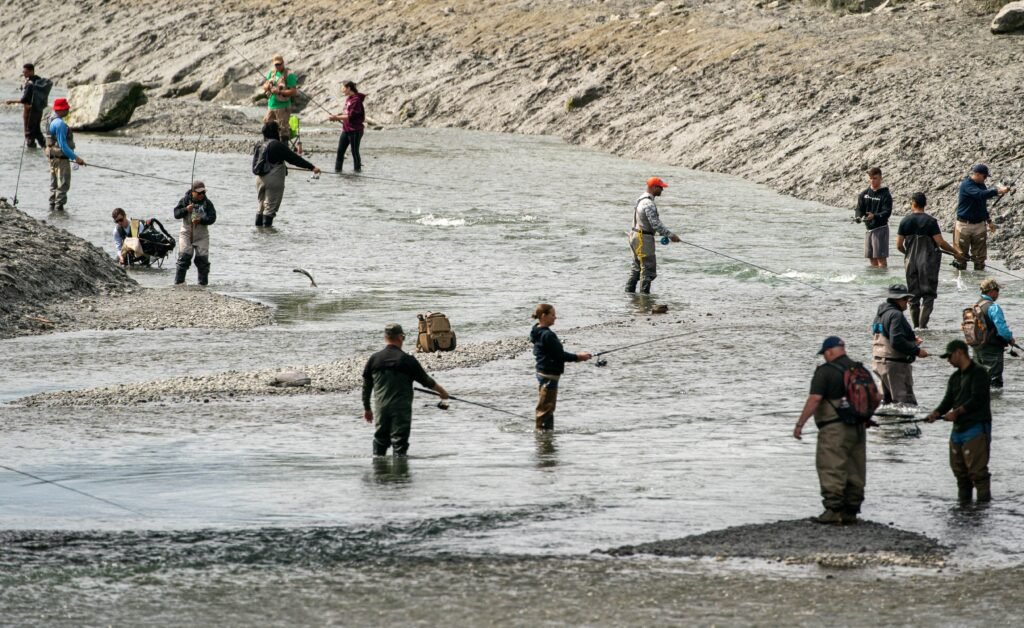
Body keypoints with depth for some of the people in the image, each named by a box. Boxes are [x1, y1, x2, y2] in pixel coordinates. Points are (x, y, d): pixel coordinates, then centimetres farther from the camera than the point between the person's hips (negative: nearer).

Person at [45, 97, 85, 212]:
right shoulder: (59, 123, -20)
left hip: (52, 157, 10)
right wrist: (75, 158, -20)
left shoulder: (51, 120, 12)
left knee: (54, 184, 16)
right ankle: (59, 207, -8)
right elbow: (62, 144, -22)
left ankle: (52, 206, 21)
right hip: (61, 158, -10)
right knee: (63, 184, -6)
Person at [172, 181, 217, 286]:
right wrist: (186, 210, -20)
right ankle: (178, 281, -6)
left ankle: (203, 282, 10)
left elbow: (212, 218, -5)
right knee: (184, 257, -10)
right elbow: (176, 214, -2)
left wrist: (200, 220, -20)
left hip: (202, 235, 1)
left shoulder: (207, 203, 1)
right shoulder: (185, 200, 0)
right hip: (186, 233, -1)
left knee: (202, 259, 0)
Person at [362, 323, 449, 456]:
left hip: (380, 409, 3)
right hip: (401, 408, -3)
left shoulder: (374, 359, 2)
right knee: (400, 442, -1)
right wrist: (442, 391, 20)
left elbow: (366, 386, 7)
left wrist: (366, 408, 17)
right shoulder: (407, 360, -7)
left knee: (380, 441, 11)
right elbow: (425, 380, 3)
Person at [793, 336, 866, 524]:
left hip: (834, 428, -8)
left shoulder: (825, 371, -10)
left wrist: (800, 424, -15)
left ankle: (834, 509, -12)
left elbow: (815, 399, -18)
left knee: (831, 468, -6)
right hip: (858, 427, 8)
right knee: (855, 471, 10)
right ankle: (851, 511, 12)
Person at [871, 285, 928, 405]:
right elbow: (897, 342, -25)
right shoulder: (896, 315, -16)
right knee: (907, 401, -11)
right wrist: (916, 351, -17)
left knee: (887, 400, 19)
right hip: (896, 364, -10)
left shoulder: (880, 313, 15)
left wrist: (911, 340, 17)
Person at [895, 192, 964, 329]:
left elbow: (899, 245, 1)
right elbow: (941, 243, -14)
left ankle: (916, 325, 16)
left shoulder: (905, 221, -1)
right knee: (928, 294, 2)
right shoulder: (930, 221, -10)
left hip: (910, 262, 3)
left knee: (913, 294, 12)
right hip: (928, 262, -3)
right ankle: (923, 324, -7)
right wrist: (956, 252, 0)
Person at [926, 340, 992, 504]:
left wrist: (957, 412, -17)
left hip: (976, 427, -9)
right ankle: (963, 502, 17)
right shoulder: (955, 377, 19)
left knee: (977, 469, -13)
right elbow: (948, 400, 13)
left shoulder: (978, 373, -7)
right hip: (958, 429, 9)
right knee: (958, 469, 10)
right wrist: (936, 413, -6)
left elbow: (977, 399, -15)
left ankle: (984, 501, -11)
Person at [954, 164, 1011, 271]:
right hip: (964, 225, -6)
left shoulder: (981, 185, 9)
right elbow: (980, 194, -33)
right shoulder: (966, 185, -15)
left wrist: (989, 220, 16)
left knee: (980, 256, 5)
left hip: (979, 225, 6)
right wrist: (997, 191, -38)